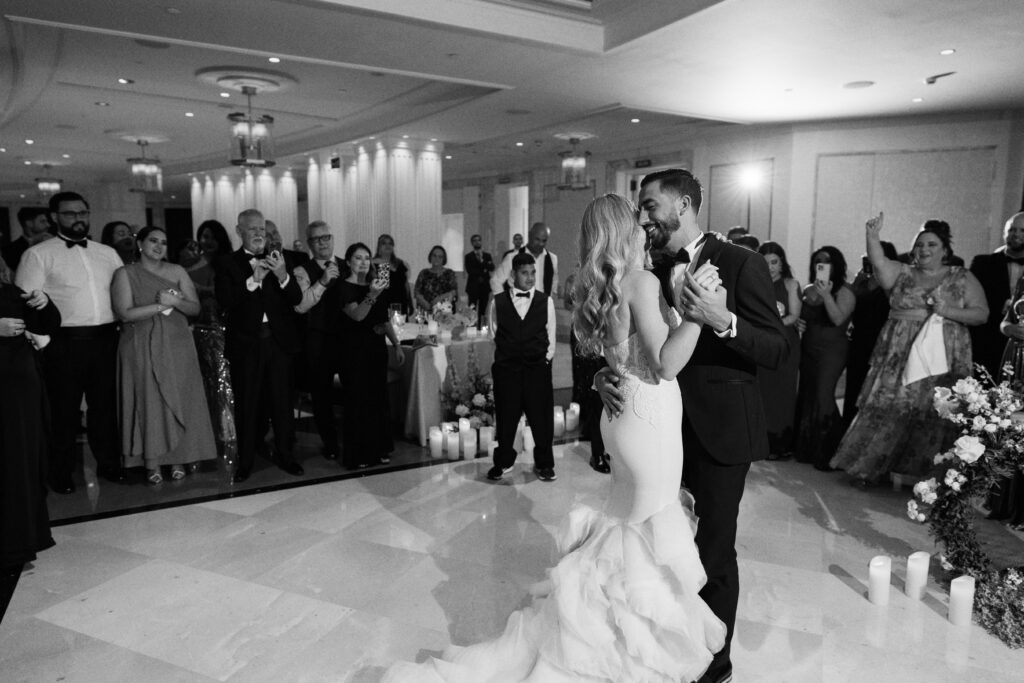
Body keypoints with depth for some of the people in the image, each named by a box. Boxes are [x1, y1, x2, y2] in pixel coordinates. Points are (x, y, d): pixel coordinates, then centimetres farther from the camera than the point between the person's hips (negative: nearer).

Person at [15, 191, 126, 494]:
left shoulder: (107, 253, 13)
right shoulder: (38, 254, -1)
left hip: (105, 339, 4)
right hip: (65, 342, -4)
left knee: (105, 404, 12)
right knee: (64, 409, 5)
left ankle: (109, 463, 26)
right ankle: (61, 473, 19)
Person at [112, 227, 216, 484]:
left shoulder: (177, 271, 8)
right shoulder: (125, 274, 1)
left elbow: (195, 308, 4)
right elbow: (125, 313, -10)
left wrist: (176, 302, -16)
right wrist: (160, 304, -15)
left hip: (177, 346, 2)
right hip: (142, 348, -2)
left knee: (179, 402, 2)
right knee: (148, 403, 0)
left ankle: (177, 459, 12)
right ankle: (152, 462, 8)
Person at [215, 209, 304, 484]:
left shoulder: (278, 260, 8)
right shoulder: (227, 264, 2)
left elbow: (297, 299, -1)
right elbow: (224, 302, -11)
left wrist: (282, 275, -18)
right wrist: (253, 280, -18)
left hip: (278, 340, 2)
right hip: (245, 344, -1)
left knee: (282, 400, 7)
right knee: (246, 404, 6)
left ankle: (284, 454, 20)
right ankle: (245, 460, 17)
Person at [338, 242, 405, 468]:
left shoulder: (375, 284, 12)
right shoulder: (344, 287, -7)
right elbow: (357, 315, -25)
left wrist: (396, 345, 14)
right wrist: (372, 295, -39)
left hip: (377, 347, 6)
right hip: (355, 349, -6)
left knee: (379, 397, 8)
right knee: (358, 400, -3)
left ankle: (379, 449, 19)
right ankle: (358, 454, 7)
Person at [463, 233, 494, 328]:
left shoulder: (487, 256, 14)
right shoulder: (468, 256, 6)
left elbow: (492, 268, -2)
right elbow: (469, 270, -7)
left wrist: (482, 261, -14)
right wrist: (483, 271, -7)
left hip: (485, 286, 2)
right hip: (473, 286, -2)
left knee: (483, 310, 0)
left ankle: (480, 327, 4)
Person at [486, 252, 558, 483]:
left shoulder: (546, 301, 3)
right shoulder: (498, 302, 2)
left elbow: (551, 337, 8)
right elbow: (493, 334, 9)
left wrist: (545, 359, 0)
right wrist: (503, 357, 3)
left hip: (538, 367, 0)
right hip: (506, 368, 0)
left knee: (542, 416, 5)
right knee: (505, 416, 8)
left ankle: (544, 463, 22)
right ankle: (504, 461, 27)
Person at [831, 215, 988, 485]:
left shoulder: (963, 278, 9)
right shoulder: (901, 273, 10)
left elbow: (982, 313, 3)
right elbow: (879, 263, -10)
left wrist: (948, 311, -12)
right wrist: (872, 236, -25)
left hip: (941, 360, 0)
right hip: (899, 356, 1)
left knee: (932, 415, -1)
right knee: (886, 410, -1)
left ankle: (922, 474, 10)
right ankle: (870, 468, 10)